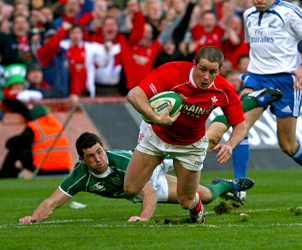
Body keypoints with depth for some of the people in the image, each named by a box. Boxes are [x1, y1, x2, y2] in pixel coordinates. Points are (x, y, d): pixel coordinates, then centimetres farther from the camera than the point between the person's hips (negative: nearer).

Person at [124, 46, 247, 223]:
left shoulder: (225, 92, -24)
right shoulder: (173, 73, -33)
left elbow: (240, 125, -11)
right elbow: (134, 94, -37)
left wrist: (230, 145, -33)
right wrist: (155, 118, -52)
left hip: (190, 145, 1)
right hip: (156, 134, -1)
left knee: (186, 201, 4)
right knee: (131, 189, -2)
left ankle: (197, 207, 44)